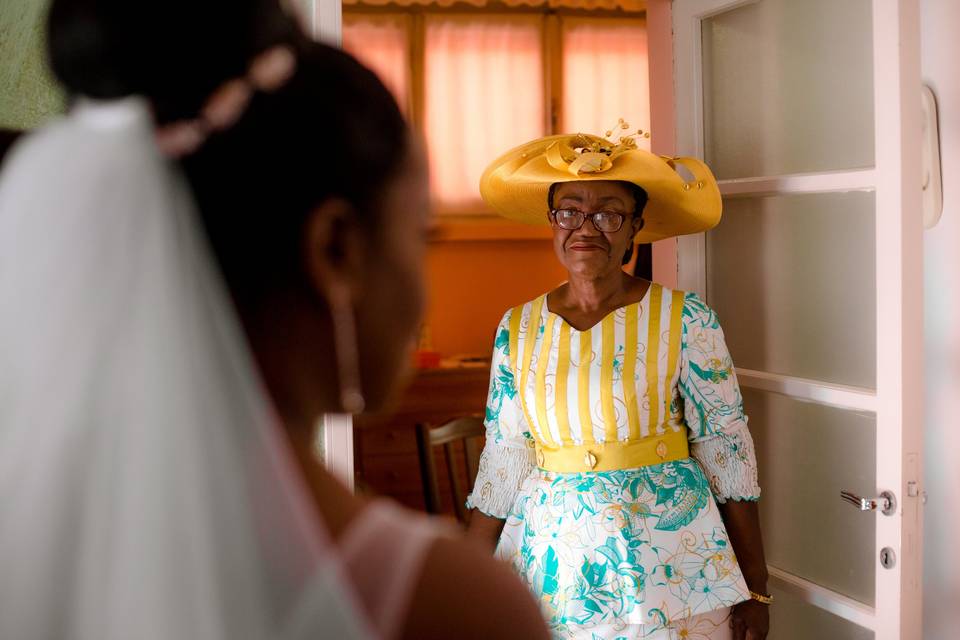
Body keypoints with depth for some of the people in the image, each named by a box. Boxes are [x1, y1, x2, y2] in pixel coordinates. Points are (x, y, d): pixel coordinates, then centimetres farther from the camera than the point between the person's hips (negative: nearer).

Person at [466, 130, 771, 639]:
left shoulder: (685, 321, -7)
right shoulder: (518, 329, 2)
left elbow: (728, 452, -5)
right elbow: (503, 464, 5)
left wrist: (754, 589, -5)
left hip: (668, 571, -2)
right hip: (553, 570, 3)